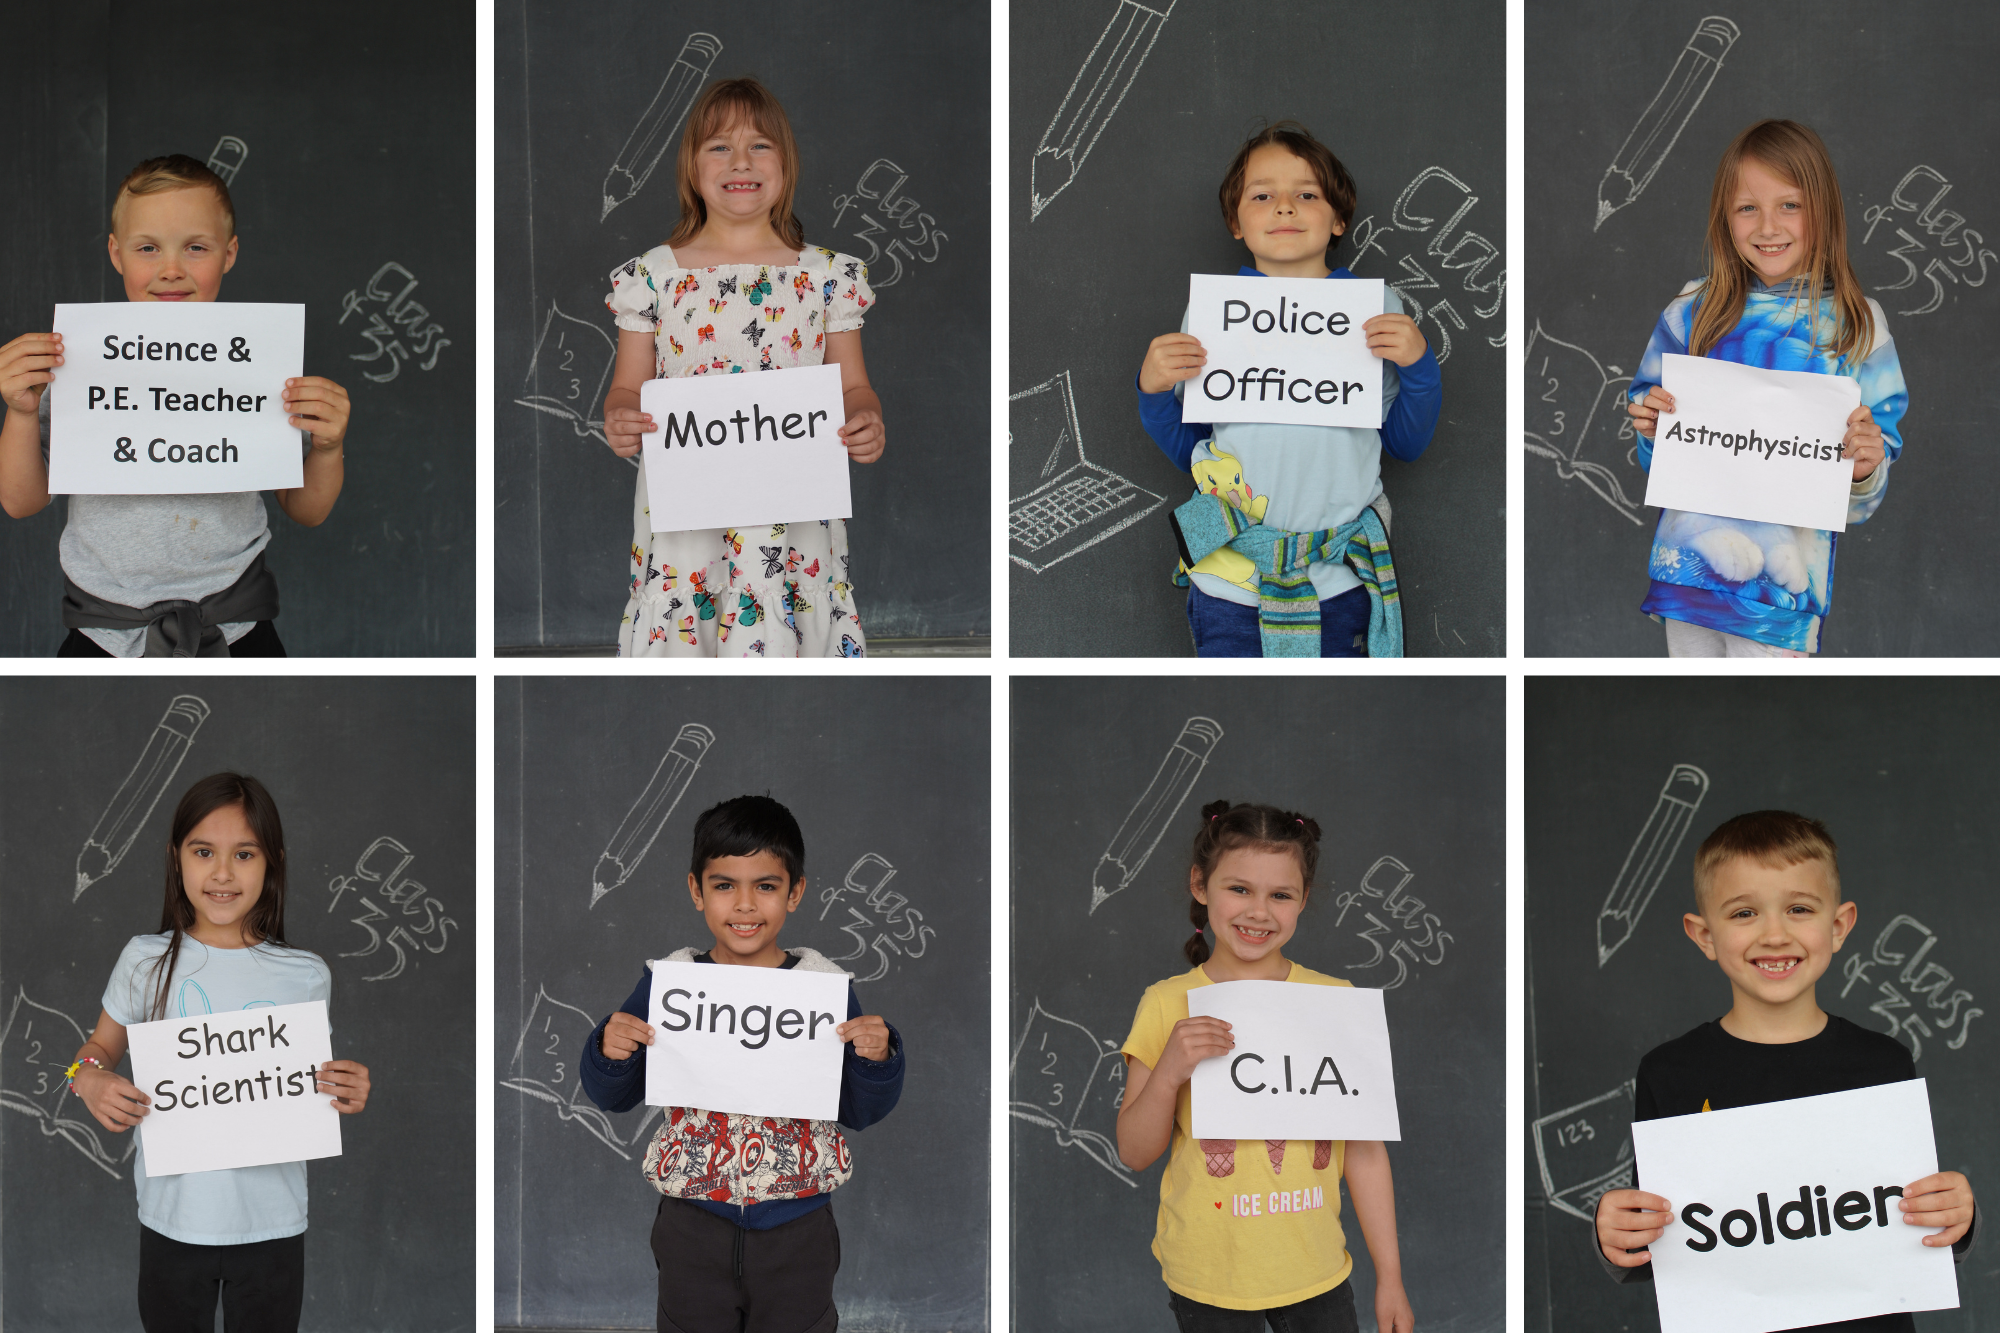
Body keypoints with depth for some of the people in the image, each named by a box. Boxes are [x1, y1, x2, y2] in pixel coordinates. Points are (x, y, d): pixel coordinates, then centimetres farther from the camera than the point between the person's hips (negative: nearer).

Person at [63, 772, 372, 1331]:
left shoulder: (306, 976, -3)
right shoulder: (146, 960, -4)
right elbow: (101, 1045, 9)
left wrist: (346, 1094, -13)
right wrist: (90, 1080, -13)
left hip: (272, 1224, 0)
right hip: (173, 1216, 0)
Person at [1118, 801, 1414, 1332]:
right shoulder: (1168, 1005, -4)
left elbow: (1364, 1148, 3)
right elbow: (1134, 1153, -2)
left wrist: (1389, 1276, 2)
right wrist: (1167, 1073, -19)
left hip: (1317, 1276, 1)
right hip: (1207, 1281, -1)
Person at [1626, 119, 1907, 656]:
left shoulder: (1855, 326, -1)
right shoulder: (1693, 313, 4)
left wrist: (1865, 468, -21)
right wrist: (1650, 424, -7)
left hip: (1781, 583, -3)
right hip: (1688, 555, 3)